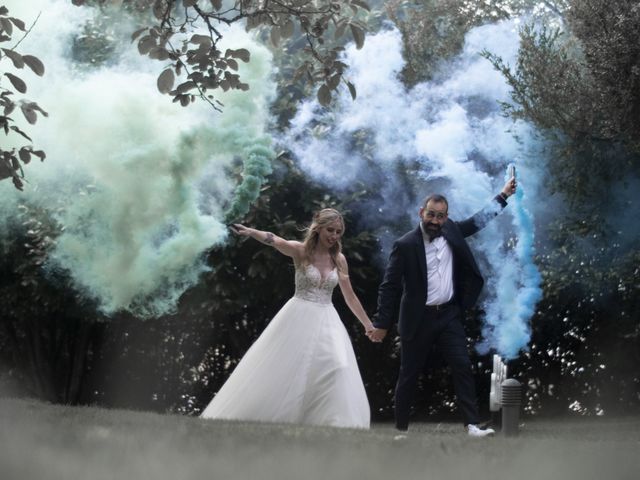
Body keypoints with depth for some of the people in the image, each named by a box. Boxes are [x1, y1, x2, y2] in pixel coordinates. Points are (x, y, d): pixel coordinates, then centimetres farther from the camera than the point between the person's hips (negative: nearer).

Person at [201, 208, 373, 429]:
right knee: (279, 369, -1)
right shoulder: (300, 251, -7)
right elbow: (275, 241, -28)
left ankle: (334, 422, -8)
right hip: (298, 319, -3)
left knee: (335, 369, -12)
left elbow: (350, 296, 14)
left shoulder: (338, 259, 6)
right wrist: (250, 232, -48)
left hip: (326, 321, 3)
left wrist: (368, 325, 16)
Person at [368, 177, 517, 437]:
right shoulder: (405, 245, -13)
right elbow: (389, 286, -11)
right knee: (409, 375, 6)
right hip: (418, 319, -4)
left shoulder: (451, 231, 2)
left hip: (449, 316, 4)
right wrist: (382, 324, -11)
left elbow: (478, 220, 18)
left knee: (462, 367, -6)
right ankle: (401, 428, 18)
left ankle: (472, 425, -6)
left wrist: (503, 195, 15)